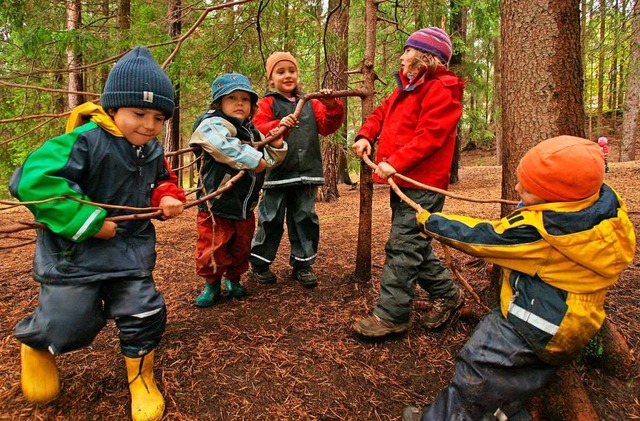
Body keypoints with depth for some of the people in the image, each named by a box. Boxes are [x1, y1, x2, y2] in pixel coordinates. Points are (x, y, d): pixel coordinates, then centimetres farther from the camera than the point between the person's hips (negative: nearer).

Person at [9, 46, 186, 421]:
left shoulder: (153, 151, 1)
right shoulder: (85, 141, -22)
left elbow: (163, 180, 19)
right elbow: (34, 181, -29)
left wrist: (168, 198, -6)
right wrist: (87, 221, -29)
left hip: (130, 248, 5)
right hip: (74, 250, -5)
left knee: (144, 312, 3)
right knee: (70, 323, 5)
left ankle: (140, 375, 29)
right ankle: (36, 345, 44)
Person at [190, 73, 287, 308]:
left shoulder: (252, 132, 12)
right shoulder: (212, 124, -12)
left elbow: (270, 161, 17)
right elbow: (225, 147, -34)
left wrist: (276, 144, -2)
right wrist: (254, 160, -27)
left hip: (245, 207, 7)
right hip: (216, 207, -6)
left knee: (241, 249, 18)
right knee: (212, 251, 2)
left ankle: (233, 279, 40)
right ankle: (212, 284, 25)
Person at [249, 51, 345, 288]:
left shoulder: (310, 103, 14)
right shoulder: (267, 103, 2)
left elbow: (327, 126, 5)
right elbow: (258, 129, -12)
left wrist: (332, 107, -13)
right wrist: (279, 125, -29)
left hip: (306, 173, 4)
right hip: (277, 173, -4)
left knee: (305, 219, 10)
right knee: (271, 220, 5)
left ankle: (302, 264, 23)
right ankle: (259, 263, 21)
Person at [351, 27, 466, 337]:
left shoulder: (440, 90, -10)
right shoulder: (407, 87, 21)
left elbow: (430, 135, -20)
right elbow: (381, 113, 23)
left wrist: (396, 162, -25)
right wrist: (366, 136, 4)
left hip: (422, 185, -10)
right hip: (402, 182, 10)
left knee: (403, 248, -8)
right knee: (414, 245, 16)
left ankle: (391, 316, 0)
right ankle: (446, 293, 31)